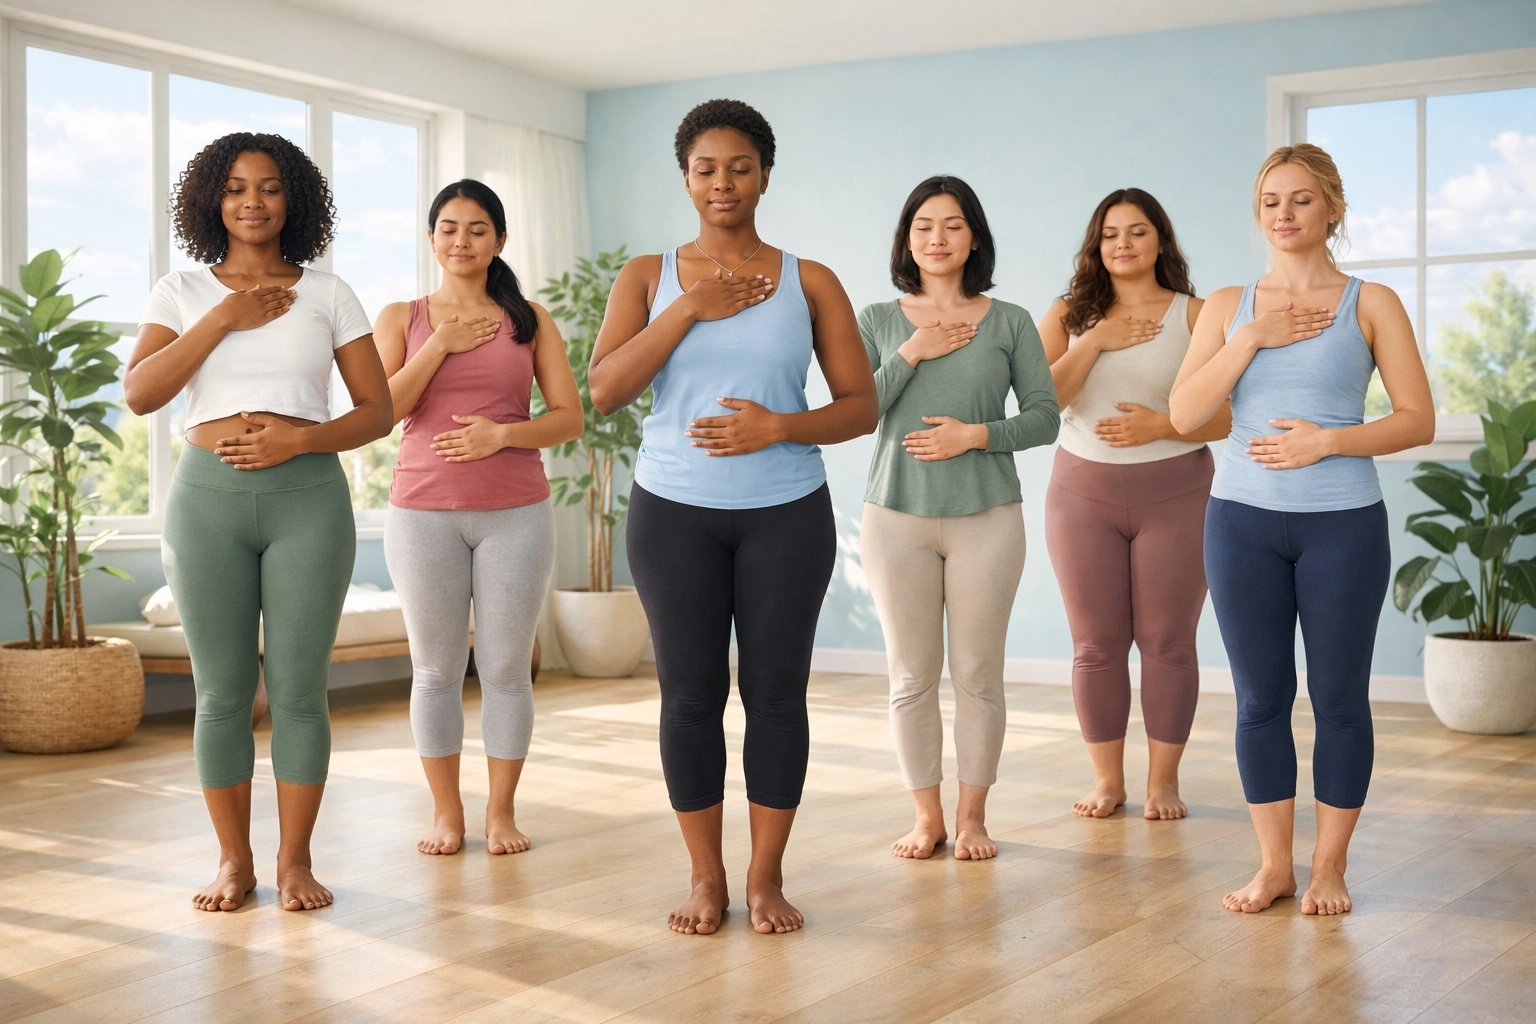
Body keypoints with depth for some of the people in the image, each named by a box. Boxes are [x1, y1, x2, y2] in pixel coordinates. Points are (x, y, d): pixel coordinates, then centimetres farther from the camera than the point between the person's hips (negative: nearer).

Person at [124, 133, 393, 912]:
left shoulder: (328, 296, 8)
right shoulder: (182, 292, 9)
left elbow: (377, 410, 5)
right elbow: (138, 393, -5)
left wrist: (298, 439, -11)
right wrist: (226, 318, -7)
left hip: (307, 496, 0)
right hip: (208, 496, 1)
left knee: (299, 687, 0)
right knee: (221, 692, 3)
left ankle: (295, 861, 11)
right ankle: (233, 861, 14)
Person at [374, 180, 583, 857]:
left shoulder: (529, 320, 7)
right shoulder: (401, 318, 7)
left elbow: (570, 417, 2)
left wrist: (502, 433, -14)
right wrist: (440, 345, -8)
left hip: (516, 514, 0)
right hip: (423, 514, 0)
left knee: (507, 668, 3)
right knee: (436, 669, 5)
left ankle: (502, 812, 14)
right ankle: (446, 813, 16)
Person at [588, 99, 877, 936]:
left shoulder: (809, 283, 4)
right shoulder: (648, 277, 6)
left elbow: (861, 408, 2)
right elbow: (604, 389, -7)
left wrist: (778, 427, -16)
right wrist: (691, 307, -12)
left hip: (785, 513, 0)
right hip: (674, 512, 0)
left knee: (776, 690, 2)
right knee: (690, 694, 2)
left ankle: (766, 877, 13)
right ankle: (705, 878, 14)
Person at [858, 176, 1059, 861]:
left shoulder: (1009, 323, 4)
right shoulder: (878, 322, 6)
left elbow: (1045, 417, 2)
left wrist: (976, 434, -12)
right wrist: (911, 355, -9)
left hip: (986, 516, -1)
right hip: (896, 517, 1)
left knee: (978, 674, 2)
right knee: (912, 676, 4)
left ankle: (972, 816, 15)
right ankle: (927, 816, 16)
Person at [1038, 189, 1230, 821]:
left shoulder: (1196, 316, 0)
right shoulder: (1069, 316, 6)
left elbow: (1227, 416, -5)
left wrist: (1159, 426, -19)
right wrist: (1094, 342, -12)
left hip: (1175, 492, -1)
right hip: (1084, 492, 2)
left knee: (1167, 641, 2)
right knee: (1096, 644, 4)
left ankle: (1162, 780, 14)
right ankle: (1106, 779, 15)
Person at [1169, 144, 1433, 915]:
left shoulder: (1370, 304, 3)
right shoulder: (1228, 306, 9)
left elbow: (1418, 420, -2)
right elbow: (1185, 413, -1)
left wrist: (1327, 440, -15)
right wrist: (1254, 338, -10)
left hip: (1342, 524, -2)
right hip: (1244, 521, 2)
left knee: (1339, 696, 3)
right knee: (1261, 697, 5)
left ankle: (1329, 865, 15)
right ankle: (1273, 864, 15)